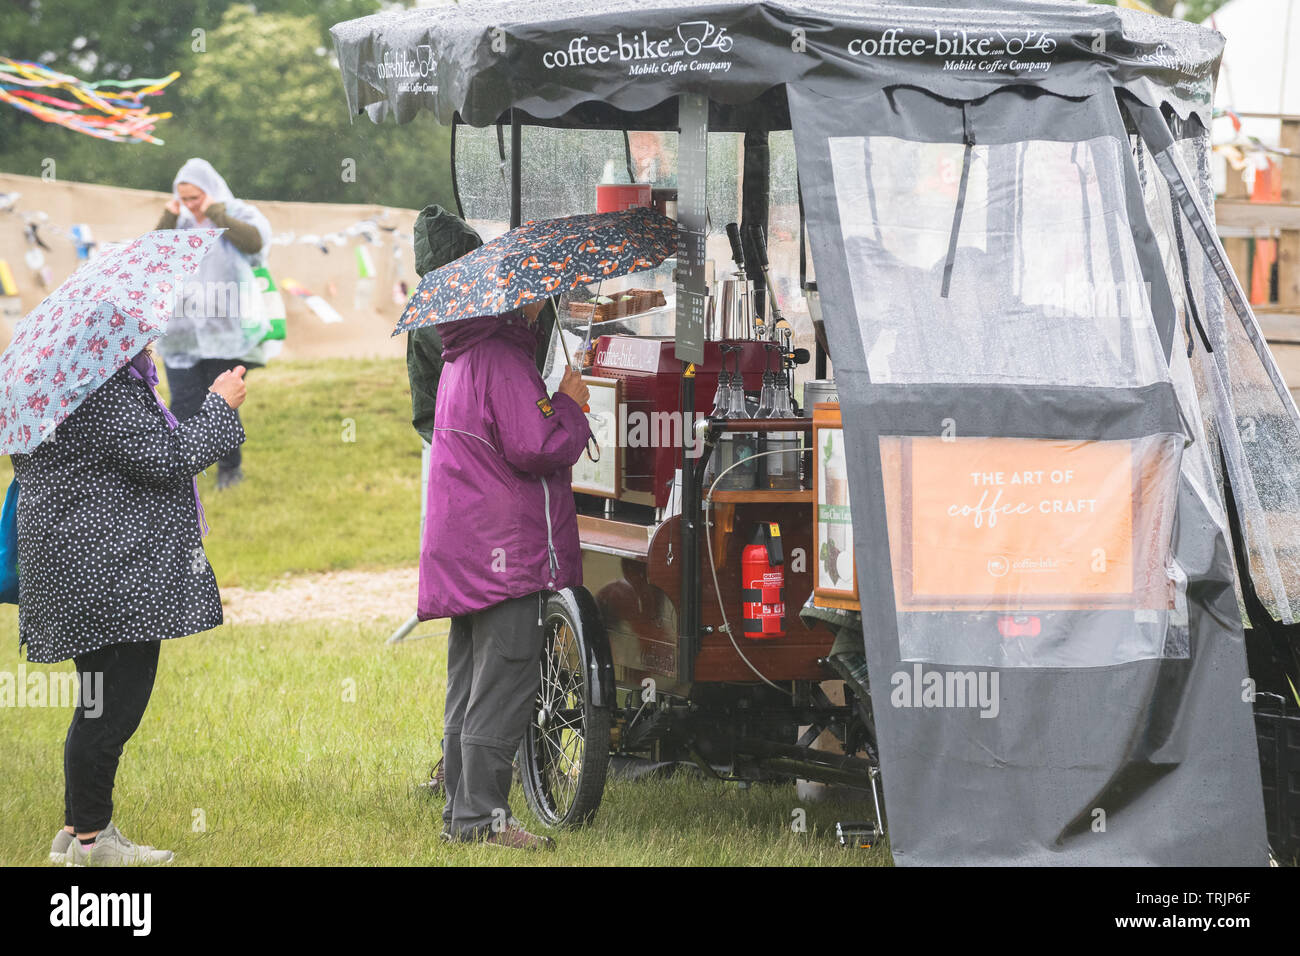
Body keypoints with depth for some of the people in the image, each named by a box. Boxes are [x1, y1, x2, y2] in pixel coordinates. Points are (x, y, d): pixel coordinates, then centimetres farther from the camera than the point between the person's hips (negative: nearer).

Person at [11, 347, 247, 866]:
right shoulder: (104, 393, -19)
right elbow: (166, 457, -20)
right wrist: (220, 405, -8)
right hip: (109, 577, -11)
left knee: (105, 706, 15)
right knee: (113, 706, -6)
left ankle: (77, 829, 21)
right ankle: (89, 839, -2)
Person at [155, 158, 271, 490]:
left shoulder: (239, 215, 1)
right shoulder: (180, 222, 12)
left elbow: (255, 241, -19)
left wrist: (216, 214, -16)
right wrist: (168, 218, -4)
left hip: (225, 334, -3)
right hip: (182, 334, 3)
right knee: (184, 406, -4)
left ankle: (230, 468, 18)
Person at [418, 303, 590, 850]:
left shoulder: (462, 358, 16)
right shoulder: (503, 360, -16)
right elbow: (535, 447, -22)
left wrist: (560, 409, 14)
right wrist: (569, 405, -5)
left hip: (462, 554, 10)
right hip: (507, 553, -10)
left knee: (471, 692, 14)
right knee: (503, 688, -7)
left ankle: (461, 813, 17)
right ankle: (481, 816, -8)